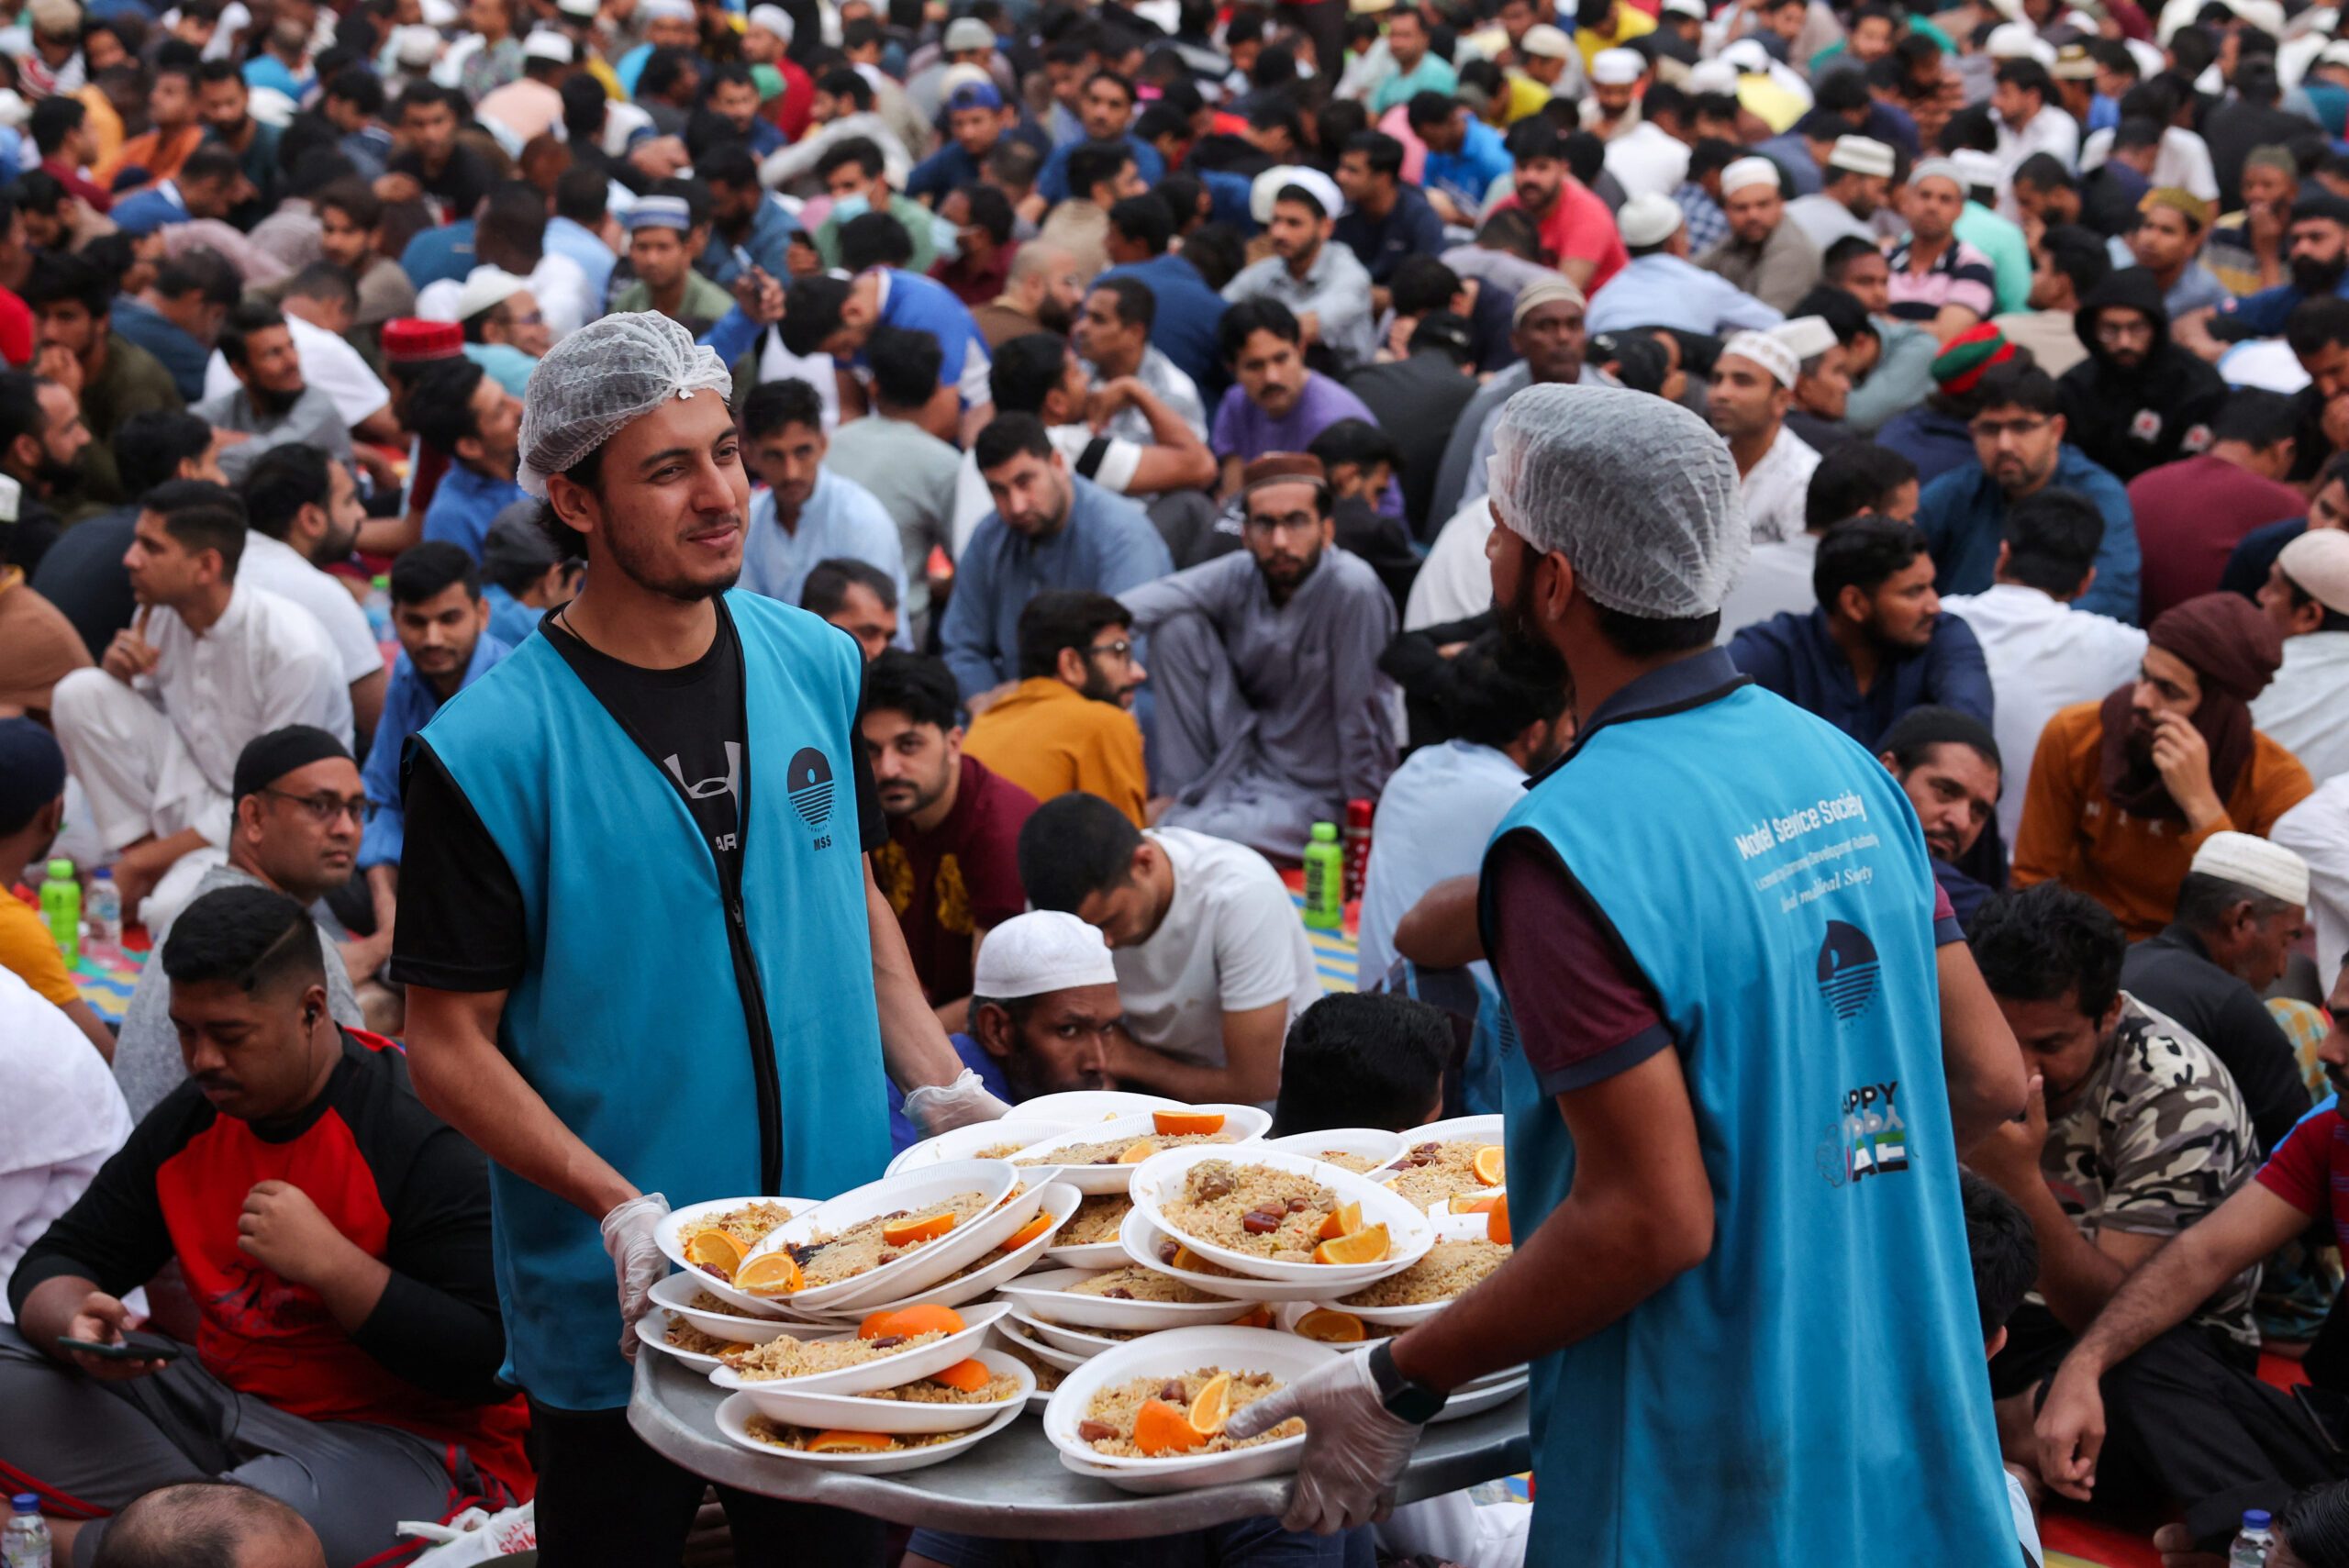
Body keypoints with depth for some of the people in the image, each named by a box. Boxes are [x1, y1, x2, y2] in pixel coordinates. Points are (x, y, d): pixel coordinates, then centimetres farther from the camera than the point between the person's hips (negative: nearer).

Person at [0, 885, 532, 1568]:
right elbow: (57, 1263, 10)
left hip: (398, 1434, -8)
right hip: (219, 1403, 8)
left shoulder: (422, 1132, -16)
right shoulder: (191, 1118, 5)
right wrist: (74, 1323, -15)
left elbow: (492, 1364, -20)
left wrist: (329, 1262, -26)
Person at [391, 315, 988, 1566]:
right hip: (614, 1308, -4)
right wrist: (623, 1213, -22)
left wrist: (940, 1087, 0)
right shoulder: (488, 749, -15)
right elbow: (450, 1043, -12)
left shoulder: (815, 663, 0)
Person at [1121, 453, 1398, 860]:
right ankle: (1188, 794, -3)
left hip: (1313, 795, -6)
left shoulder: (1352, 589, -22)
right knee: (1177, 626, -11)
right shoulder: (1240, 576, -4)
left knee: (1179, 842, -32)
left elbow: (1361, 721, -18)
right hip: (1243, 766, 6)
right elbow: (1140, 604, -14)